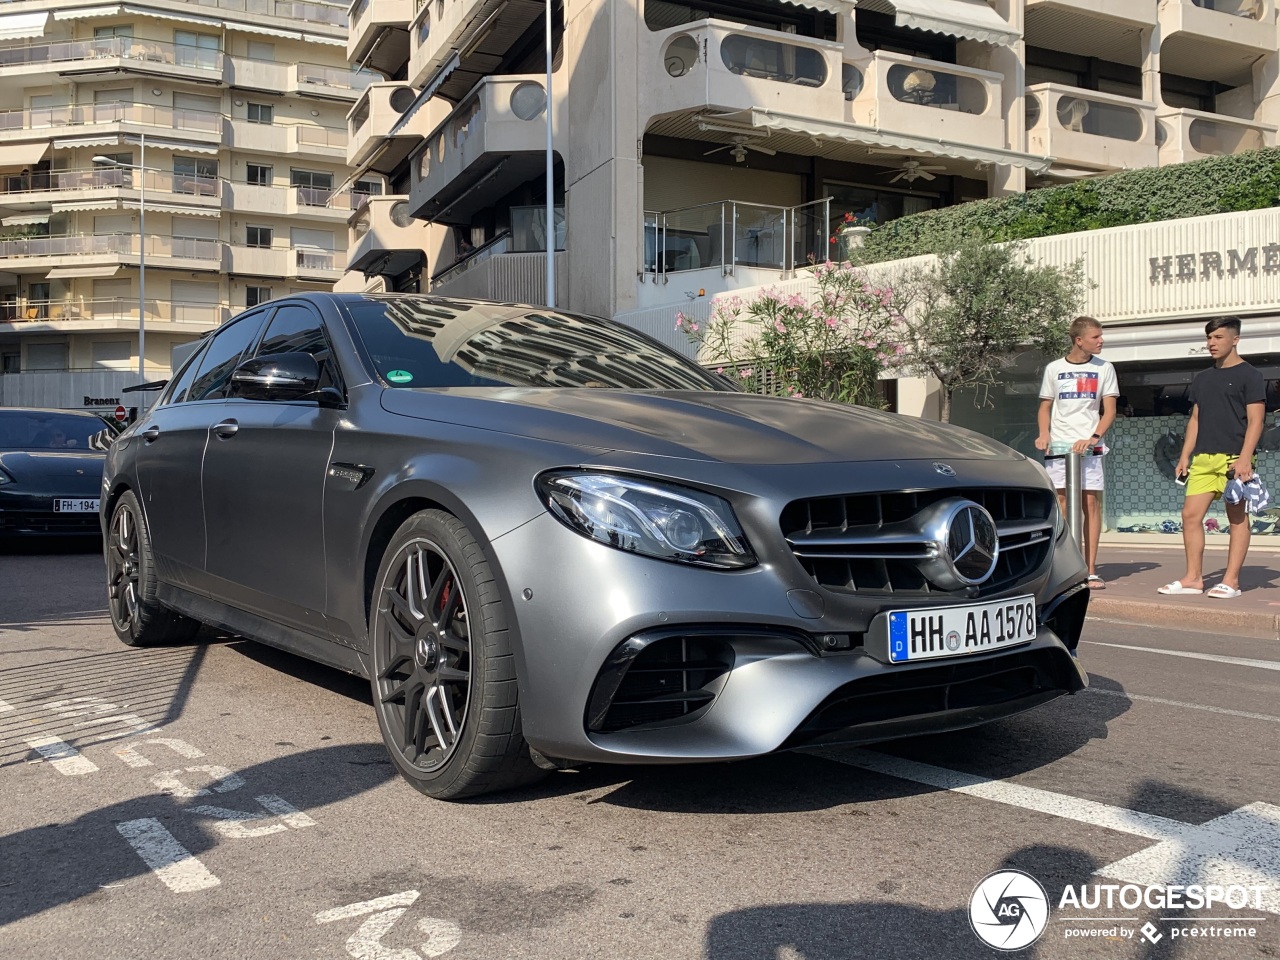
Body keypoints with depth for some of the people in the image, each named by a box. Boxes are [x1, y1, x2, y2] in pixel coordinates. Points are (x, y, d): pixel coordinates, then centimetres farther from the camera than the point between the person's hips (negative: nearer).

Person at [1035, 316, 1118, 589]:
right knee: (1061, 501, 0)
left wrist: (1093, 438, -13)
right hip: (1058, 446, 1)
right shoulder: (1054, 369, 8)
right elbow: (1045, 407, 15)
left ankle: (1090, 570, -4)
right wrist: (1044, 435, -3)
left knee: (1091, 501, -6)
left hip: (1089, 446, -1)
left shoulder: (1104, 368, 6)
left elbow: (1109, 411, 3)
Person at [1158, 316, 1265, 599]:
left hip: (1233, 458, -6)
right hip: (1203, 458, 6)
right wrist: (1185, 456, 12)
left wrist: (1245, 458, -17)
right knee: (1190, 514, 1)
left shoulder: (1249, 376, -1)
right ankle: (1193, 578, 7)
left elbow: (1255, 420, -7)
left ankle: (1231, 581, 2)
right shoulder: (1203, 378, 18)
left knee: (1237, 518, -1)